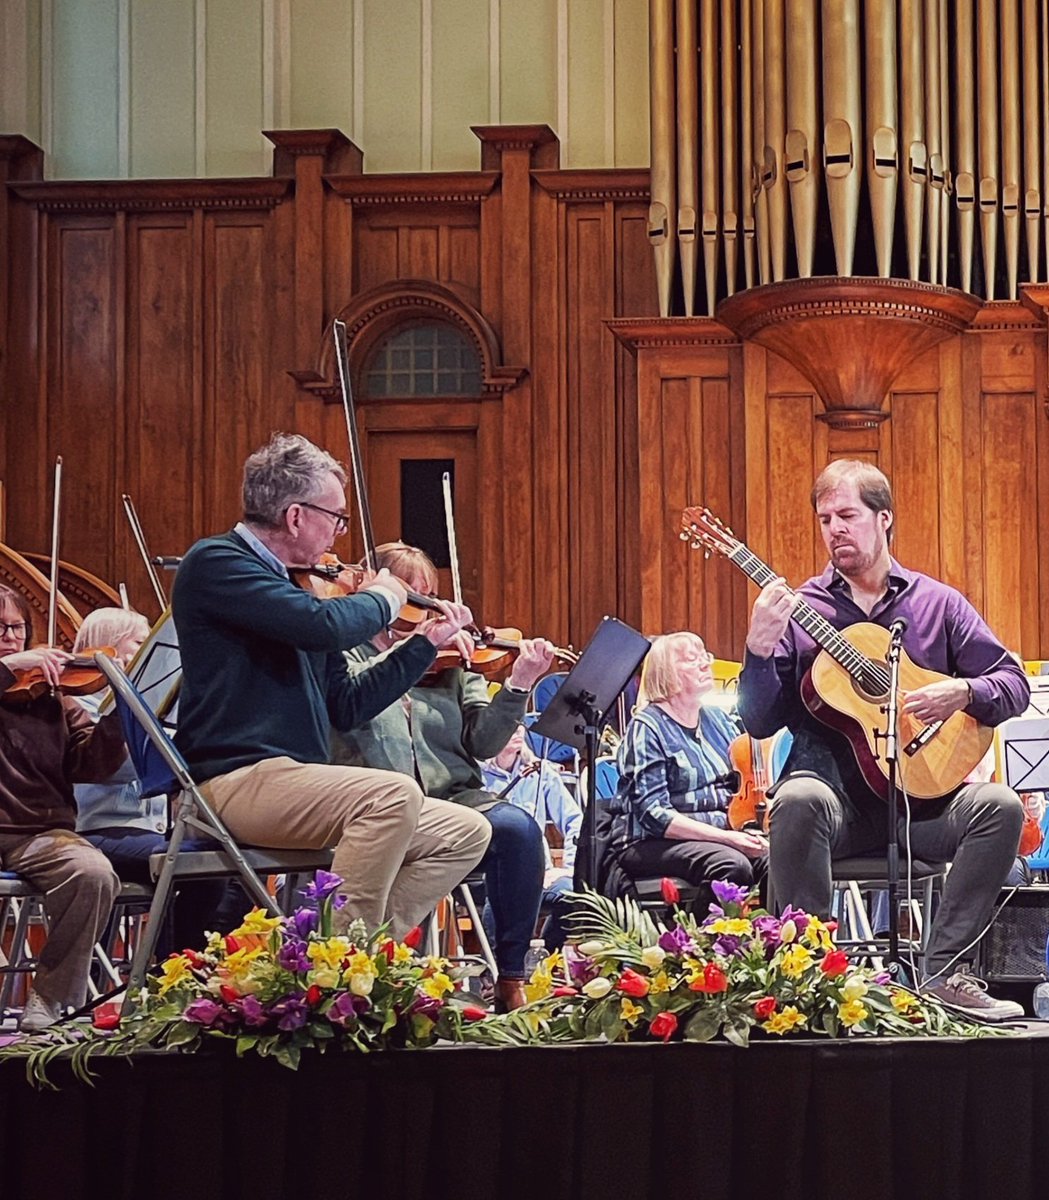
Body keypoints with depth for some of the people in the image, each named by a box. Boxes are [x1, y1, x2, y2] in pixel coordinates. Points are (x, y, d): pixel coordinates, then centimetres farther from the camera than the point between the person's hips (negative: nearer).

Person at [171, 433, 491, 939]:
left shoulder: (292, 592, 19)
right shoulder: (215, 562, -7)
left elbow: (346, 707, 22)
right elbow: (325, 626, -23)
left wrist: (426, 643, 21)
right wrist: (381, 599, -3)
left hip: (293, 782, 9)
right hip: (236, 780, -9)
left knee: (465, 833, 2)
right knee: (394, 794, -31)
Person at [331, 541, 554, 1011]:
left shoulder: (452, 662, 18)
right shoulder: (346, 654, 10)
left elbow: (482, 743, 7)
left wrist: (516, 687, -9)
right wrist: (415, 645, -19)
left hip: (450, 794, 3)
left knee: (517, 828, -26)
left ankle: (511, 977, -16)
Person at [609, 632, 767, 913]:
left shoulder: (718, 718, 15)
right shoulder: (648, 726, -5)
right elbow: (654, 814, -14)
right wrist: (726, 837, -21)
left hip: (722, 834, 6)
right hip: (652, 844, -6)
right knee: (732, 865, -33)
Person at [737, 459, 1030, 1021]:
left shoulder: (937, 603, 11)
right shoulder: (799, 608, 7)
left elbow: (1014, 684, 10)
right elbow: (760, 723, 2)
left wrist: (963, 692, -10)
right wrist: (760, 649, -15)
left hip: (921, 794, 2)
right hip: (836, 792, -1)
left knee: (1000, 803, -27)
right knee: (797, 800, -36)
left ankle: (946, 973, -19)